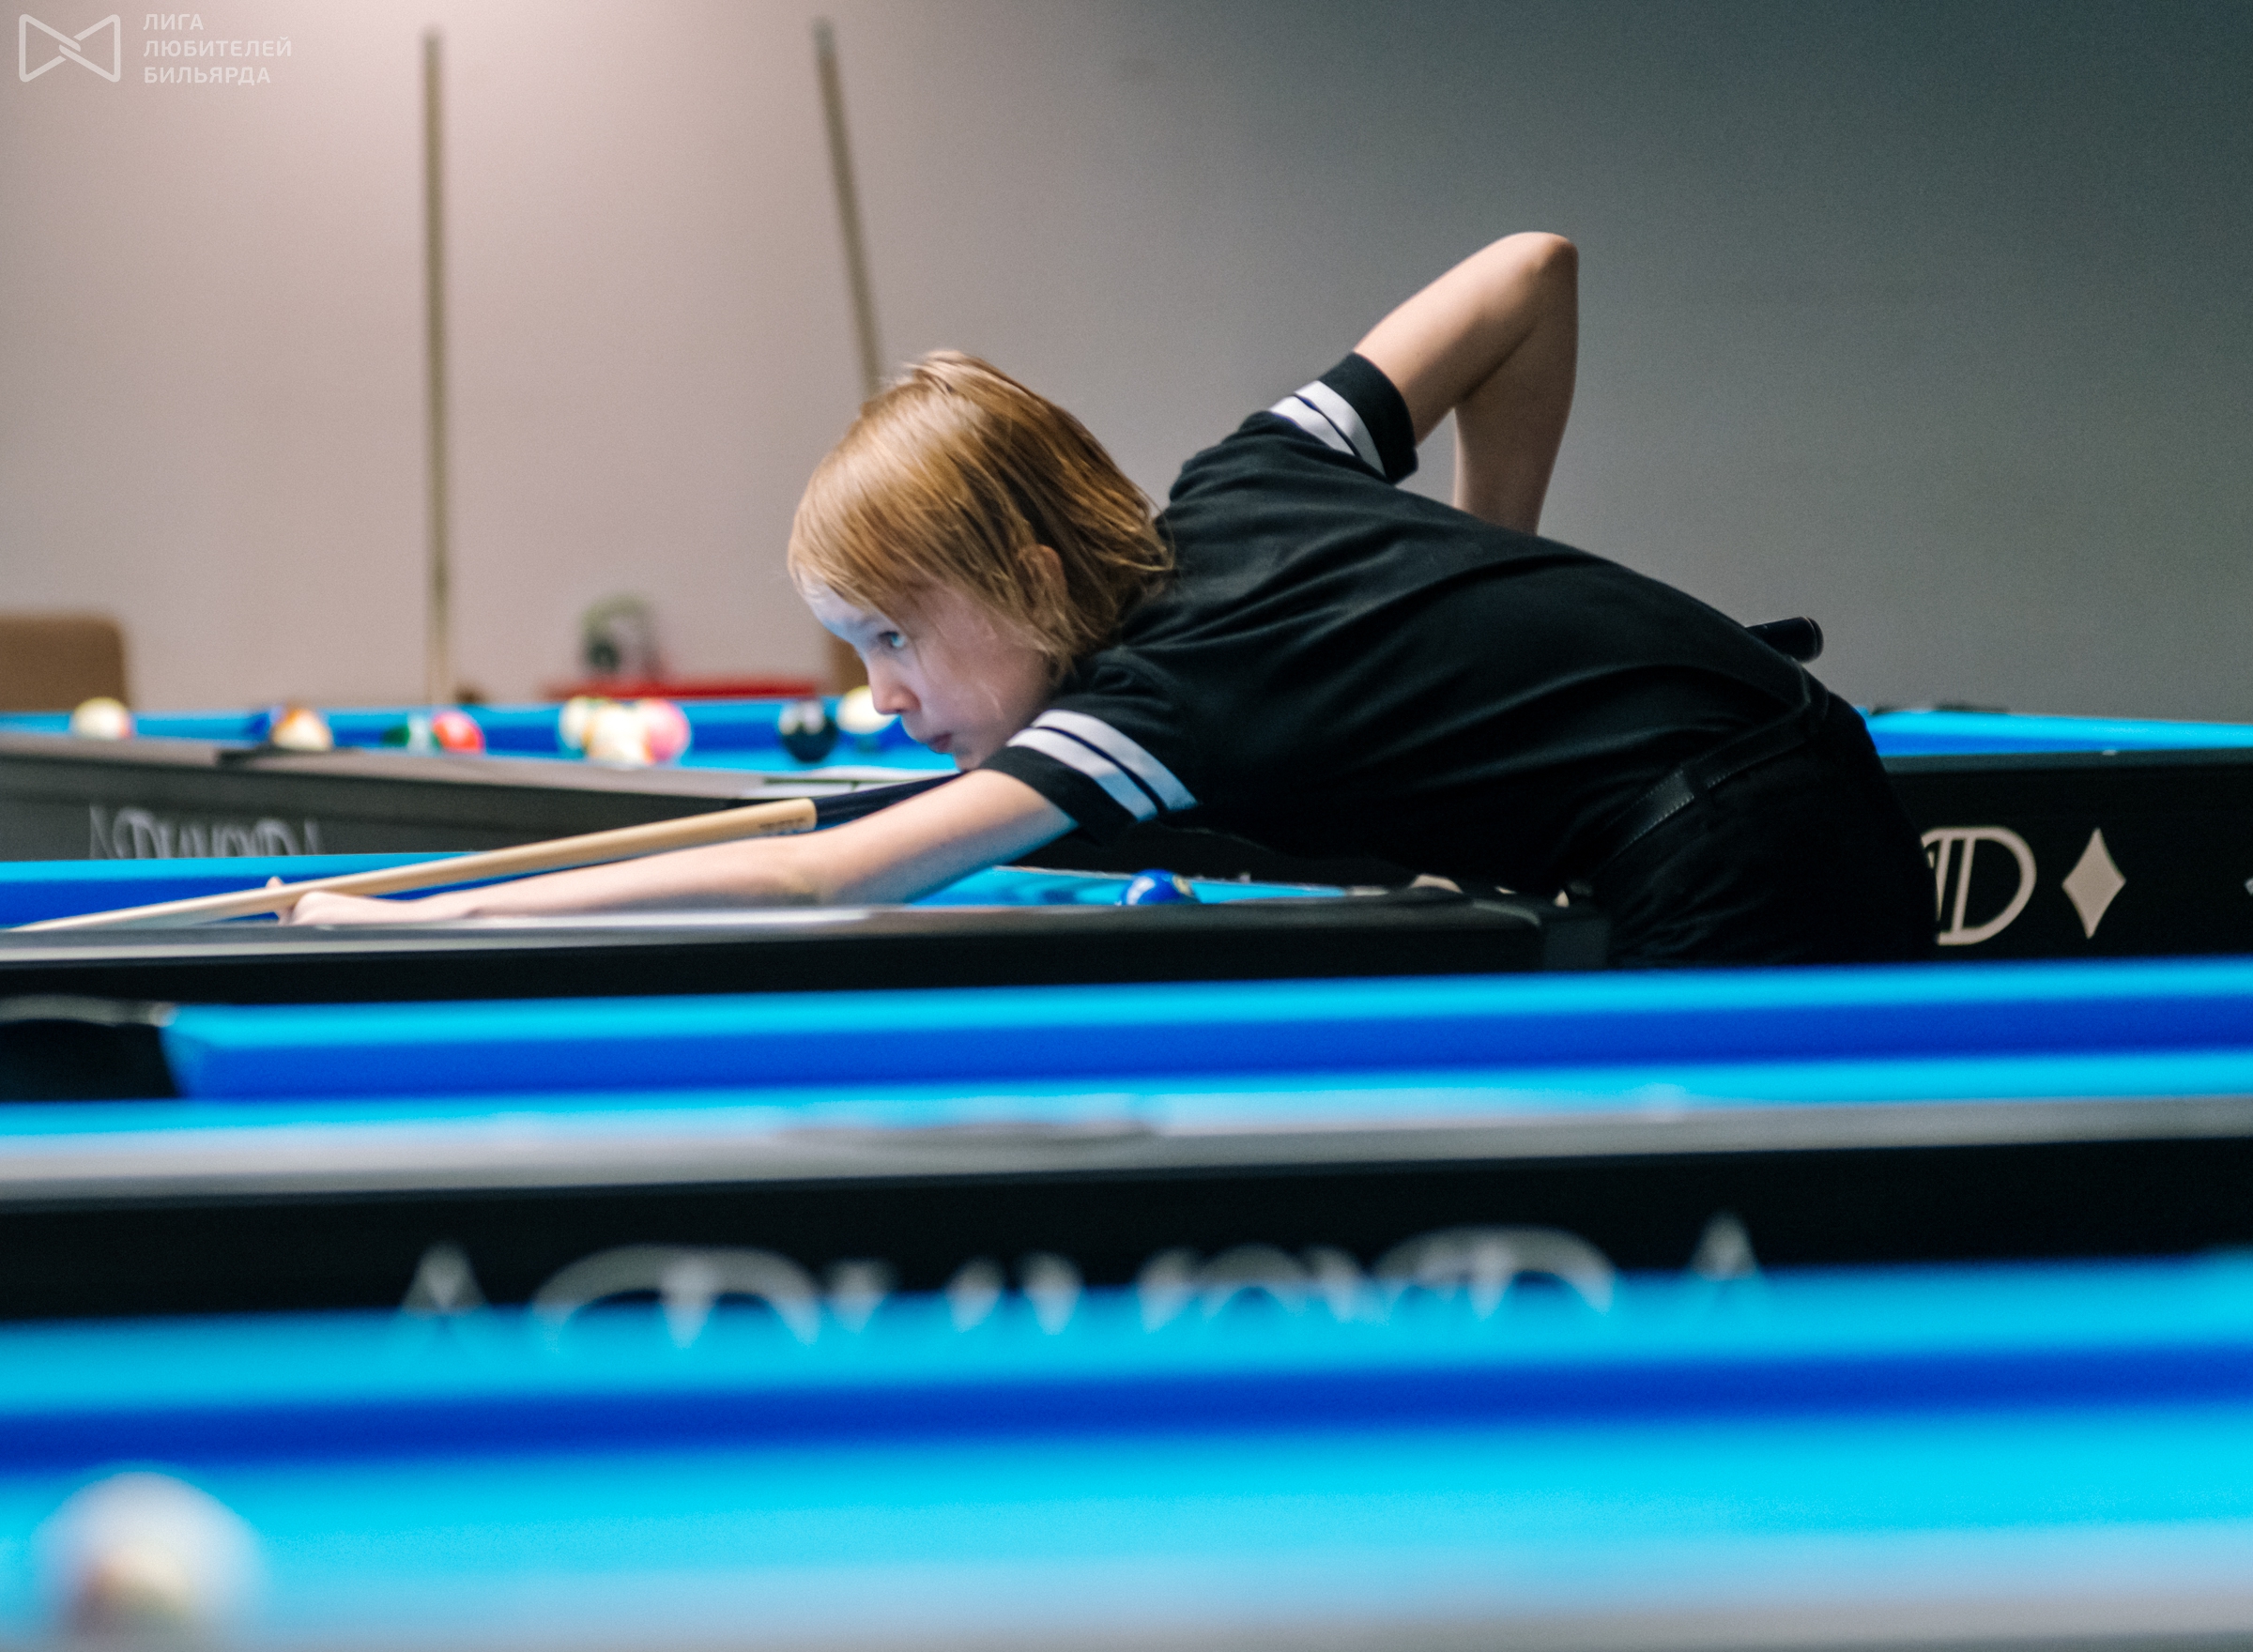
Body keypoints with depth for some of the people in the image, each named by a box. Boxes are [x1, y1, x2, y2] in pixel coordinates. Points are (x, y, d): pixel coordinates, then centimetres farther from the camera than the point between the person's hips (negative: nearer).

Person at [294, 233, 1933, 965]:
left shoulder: (1161, 696, -17)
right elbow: (1534, 271, 14)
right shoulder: (1241, 487, 7)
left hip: (1737, 870, -10)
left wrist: (426, 915, -24)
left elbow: (813, 878, -25)